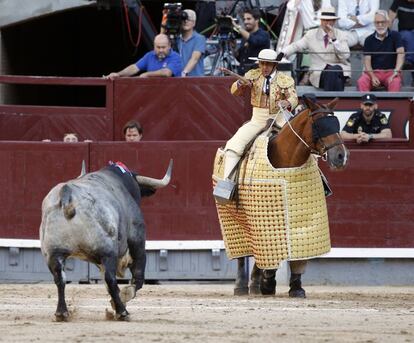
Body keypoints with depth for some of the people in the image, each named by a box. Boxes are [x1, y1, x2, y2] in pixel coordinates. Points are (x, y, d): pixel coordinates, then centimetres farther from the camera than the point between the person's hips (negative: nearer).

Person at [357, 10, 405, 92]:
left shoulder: (395, 36, 4)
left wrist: (396, 72, -24)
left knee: (395, 82, -36)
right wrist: (372, 76, -17)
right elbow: (367, 60, 2)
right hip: (374, 71, 2)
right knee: (362, 81, -31)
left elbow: (400, 54, -9)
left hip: (390, 71, -2)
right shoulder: (369, 40, 9)